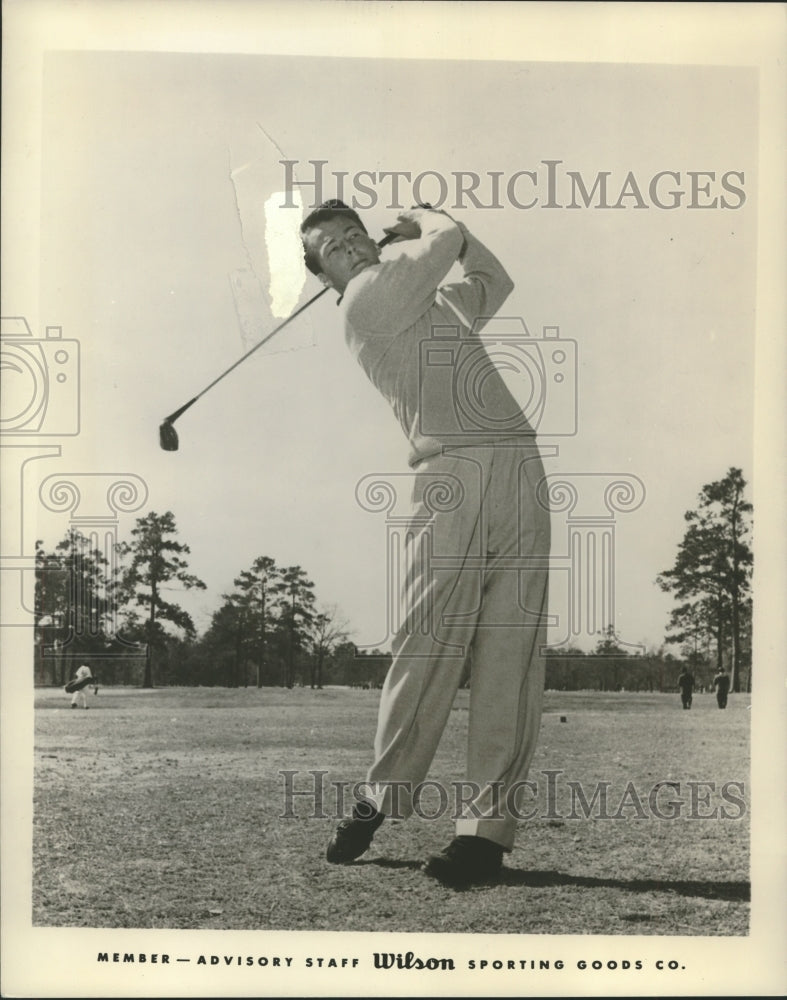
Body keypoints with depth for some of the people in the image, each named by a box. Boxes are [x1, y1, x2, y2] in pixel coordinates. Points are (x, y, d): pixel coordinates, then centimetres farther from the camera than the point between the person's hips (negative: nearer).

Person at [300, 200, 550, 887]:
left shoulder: (436, 305, 31)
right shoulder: (370, 295, 6)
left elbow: (495, 281, 43)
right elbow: (449, 242, 0)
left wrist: (425, 226, 36)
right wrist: (429, 223, 23)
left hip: (520, 469, 7)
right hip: (454, 475, -6)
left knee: (511, 656, -4)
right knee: (429, 647, -12)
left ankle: (488, 824, -3)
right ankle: (385, 798, 5)